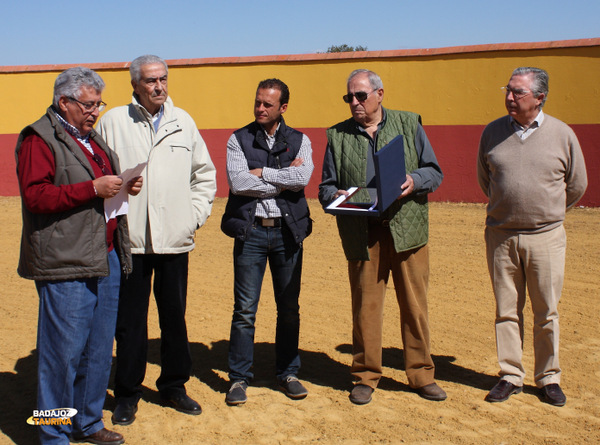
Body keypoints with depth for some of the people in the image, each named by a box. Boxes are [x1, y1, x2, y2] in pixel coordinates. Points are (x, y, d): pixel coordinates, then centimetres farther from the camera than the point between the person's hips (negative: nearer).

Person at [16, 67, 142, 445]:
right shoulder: (39, 139, -6)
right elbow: (35, 196, -17)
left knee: (99, 350, 13)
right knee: (64, 351, -3)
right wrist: (94, 188, -19)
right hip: (66, 264, -8)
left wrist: (126, 186, 10)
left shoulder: (92, 137, 21)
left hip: (106, 259, 8)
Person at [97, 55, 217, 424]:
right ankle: (127, 394, 17)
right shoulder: (114, 121, 1)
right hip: (130, 238, -2)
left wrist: (196, 214, 7)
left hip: (175, 238, 3)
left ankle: (174, 386, 26)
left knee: (175, 317, 11)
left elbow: (205, 173, 16)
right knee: (130, 320, 4)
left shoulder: (183, 122, 9)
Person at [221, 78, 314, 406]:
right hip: (251, 231, -1)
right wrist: (285, 180, -8)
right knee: (245, 310, 0)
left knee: (289, 308, 8)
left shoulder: (299, 141, 8)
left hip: (287, 231, 2)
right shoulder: (238, 140, 4)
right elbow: (238, 183, -12)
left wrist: (261, 173, -9)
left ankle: (287, 373, 22)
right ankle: (239, 378, 12)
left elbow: (303, 177, -12)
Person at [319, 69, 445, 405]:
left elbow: (434, 172, 9)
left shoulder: (409, 124, 10)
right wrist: (336, 196, -10)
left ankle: (422, 375, 18)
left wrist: (415, 181, -12)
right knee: (365, 306, 3)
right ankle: (366, 377, 17)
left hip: (407, 229, 0)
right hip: (362, 234, 0)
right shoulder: (338, 136, 12)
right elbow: (327, 186, 13)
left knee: (415, 305, 4)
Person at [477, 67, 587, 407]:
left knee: (547, 313, 5)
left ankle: (548, 378, 19)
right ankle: (511, 376, 18)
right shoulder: (492, 132, 3)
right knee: (507, 311, 7)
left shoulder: (562, 134, -2)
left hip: (546, 236, -1)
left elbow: (577, 185, 10)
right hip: (501, 235, 2)